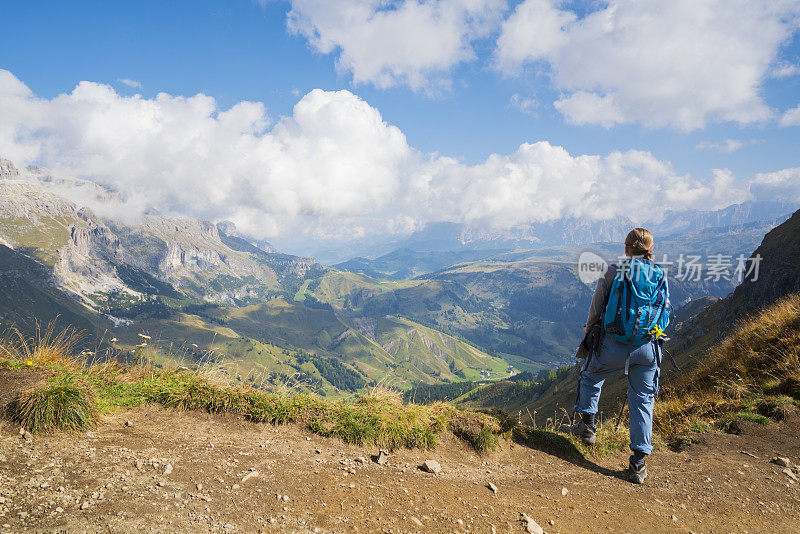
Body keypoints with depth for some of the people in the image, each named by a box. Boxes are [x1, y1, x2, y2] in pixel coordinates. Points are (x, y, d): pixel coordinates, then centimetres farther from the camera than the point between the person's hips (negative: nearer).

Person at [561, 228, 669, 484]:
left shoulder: (614, 272, -4)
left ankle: (587, 425, 30)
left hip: (615, 346, -3)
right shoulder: (660, 276, 6)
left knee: (591, 376, 25)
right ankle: (639, 463, 12)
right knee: (643, 400, 12)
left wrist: (589, 327, 18)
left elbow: (596, 307, -1)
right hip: (648, 348, 3)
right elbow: (665, 315, 12)